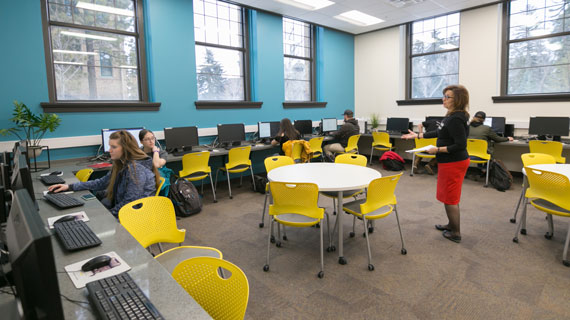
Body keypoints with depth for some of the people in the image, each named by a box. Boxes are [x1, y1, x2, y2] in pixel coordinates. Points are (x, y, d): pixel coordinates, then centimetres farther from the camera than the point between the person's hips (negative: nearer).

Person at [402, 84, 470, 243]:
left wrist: (438, 150, -21)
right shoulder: (452, 116, 9)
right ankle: (452, 225, 36)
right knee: (451, 196, 21)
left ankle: (455, 233, 15)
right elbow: (439, 132, 21)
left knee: (450, 198, 2)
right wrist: (418, 136, 22)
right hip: (453, 162, 10)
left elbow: (461, 145, -26)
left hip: (453, 163, -10)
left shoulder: (456, 119, -23)